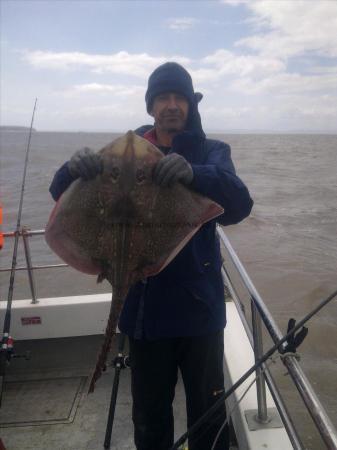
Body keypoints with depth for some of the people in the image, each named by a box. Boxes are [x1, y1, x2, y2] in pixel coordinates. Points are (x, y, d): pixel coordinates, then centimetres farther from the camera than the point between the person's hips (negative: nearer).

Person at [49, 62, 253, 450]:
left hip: (198, 303, -1)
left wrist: (194, 173, -37)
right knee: (149, 416, 19)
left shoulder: (211, 152, 1)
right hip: (145, 305, 1)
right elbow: (61, 194, -2)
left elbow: (238, 205, -17)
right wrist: (75, 169, -26)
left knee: (207, 410, 17)